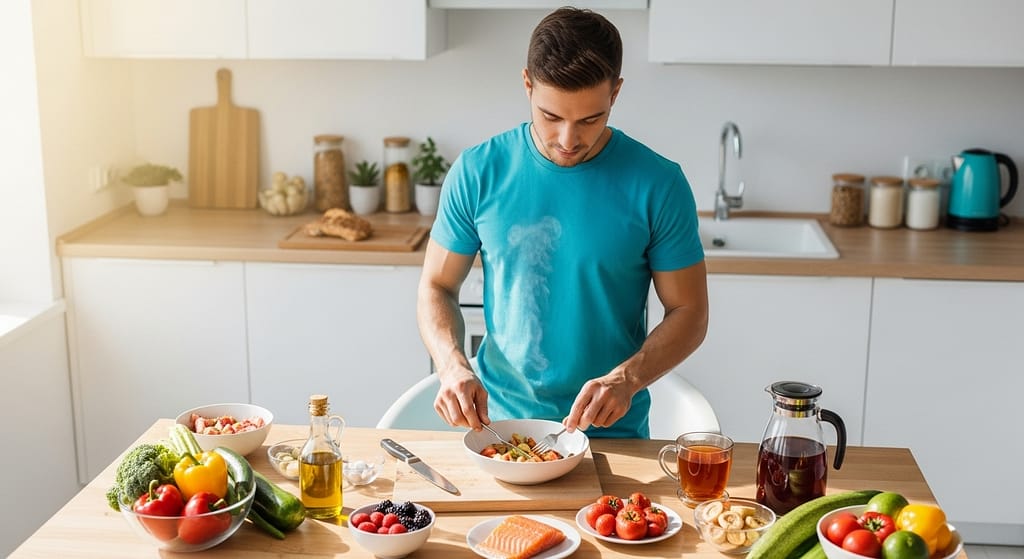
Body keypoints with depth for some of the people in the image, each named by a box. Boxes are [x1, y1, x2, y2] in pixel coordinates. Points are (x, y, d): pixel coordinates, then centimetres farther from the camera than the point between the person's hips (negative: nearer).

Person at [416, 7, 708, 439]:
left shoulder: (658, 184, -6)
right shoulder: (478, 172, -3)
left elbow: (688, 312, 0)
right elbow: (437, 287, 5)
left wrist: (628, 379, -18)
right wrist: (452, 365, -14)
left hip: (613, 432, 0)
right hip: (496, 420, 0)